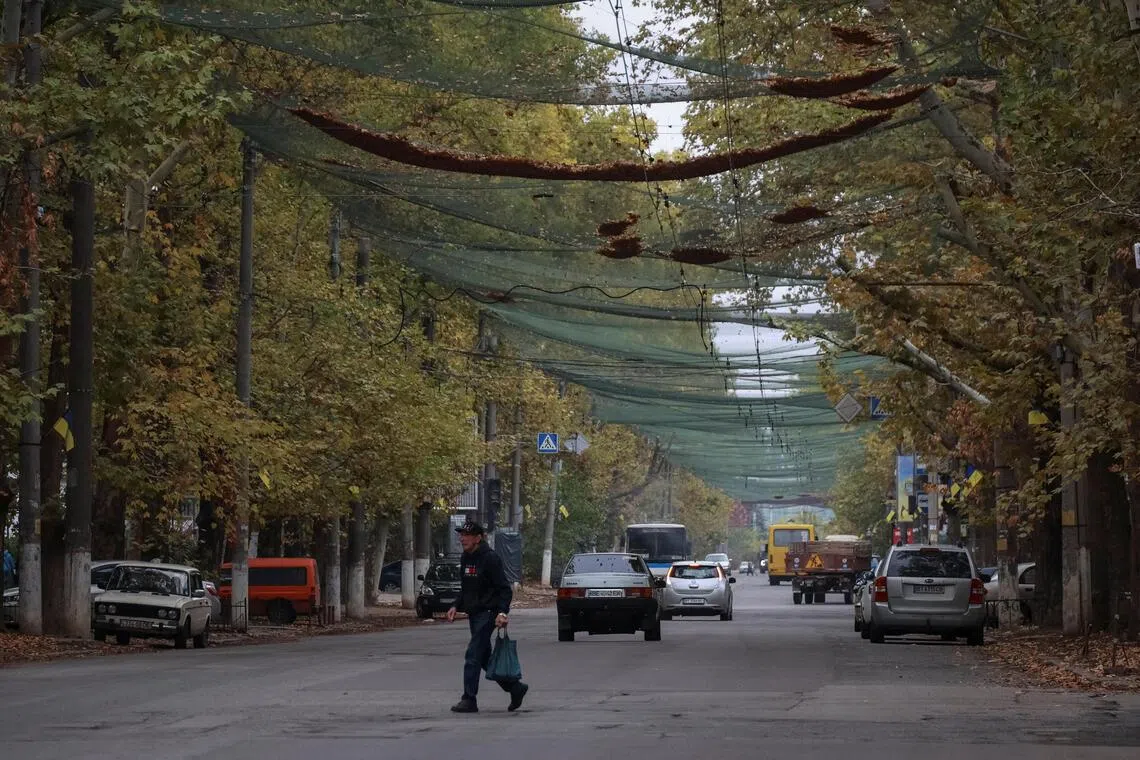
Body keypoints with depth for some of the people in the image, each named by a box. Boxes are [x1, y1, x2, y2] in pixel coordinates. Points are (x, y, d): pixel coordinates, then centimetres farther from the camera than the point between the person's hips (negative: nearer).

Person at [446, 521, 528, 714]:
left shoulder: (490, 559, -14)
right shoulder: (466, 558, 12)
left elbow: (504, 589, -15)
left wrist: (502, 612, -26)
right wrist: (456, 607, 12)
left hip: (488, 613, -9)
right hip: (474, 613, 9)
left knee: (473, 656, -11)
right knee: (484, 657, 12)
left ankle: (469, 700, -8)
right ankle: (515, 687, 24)